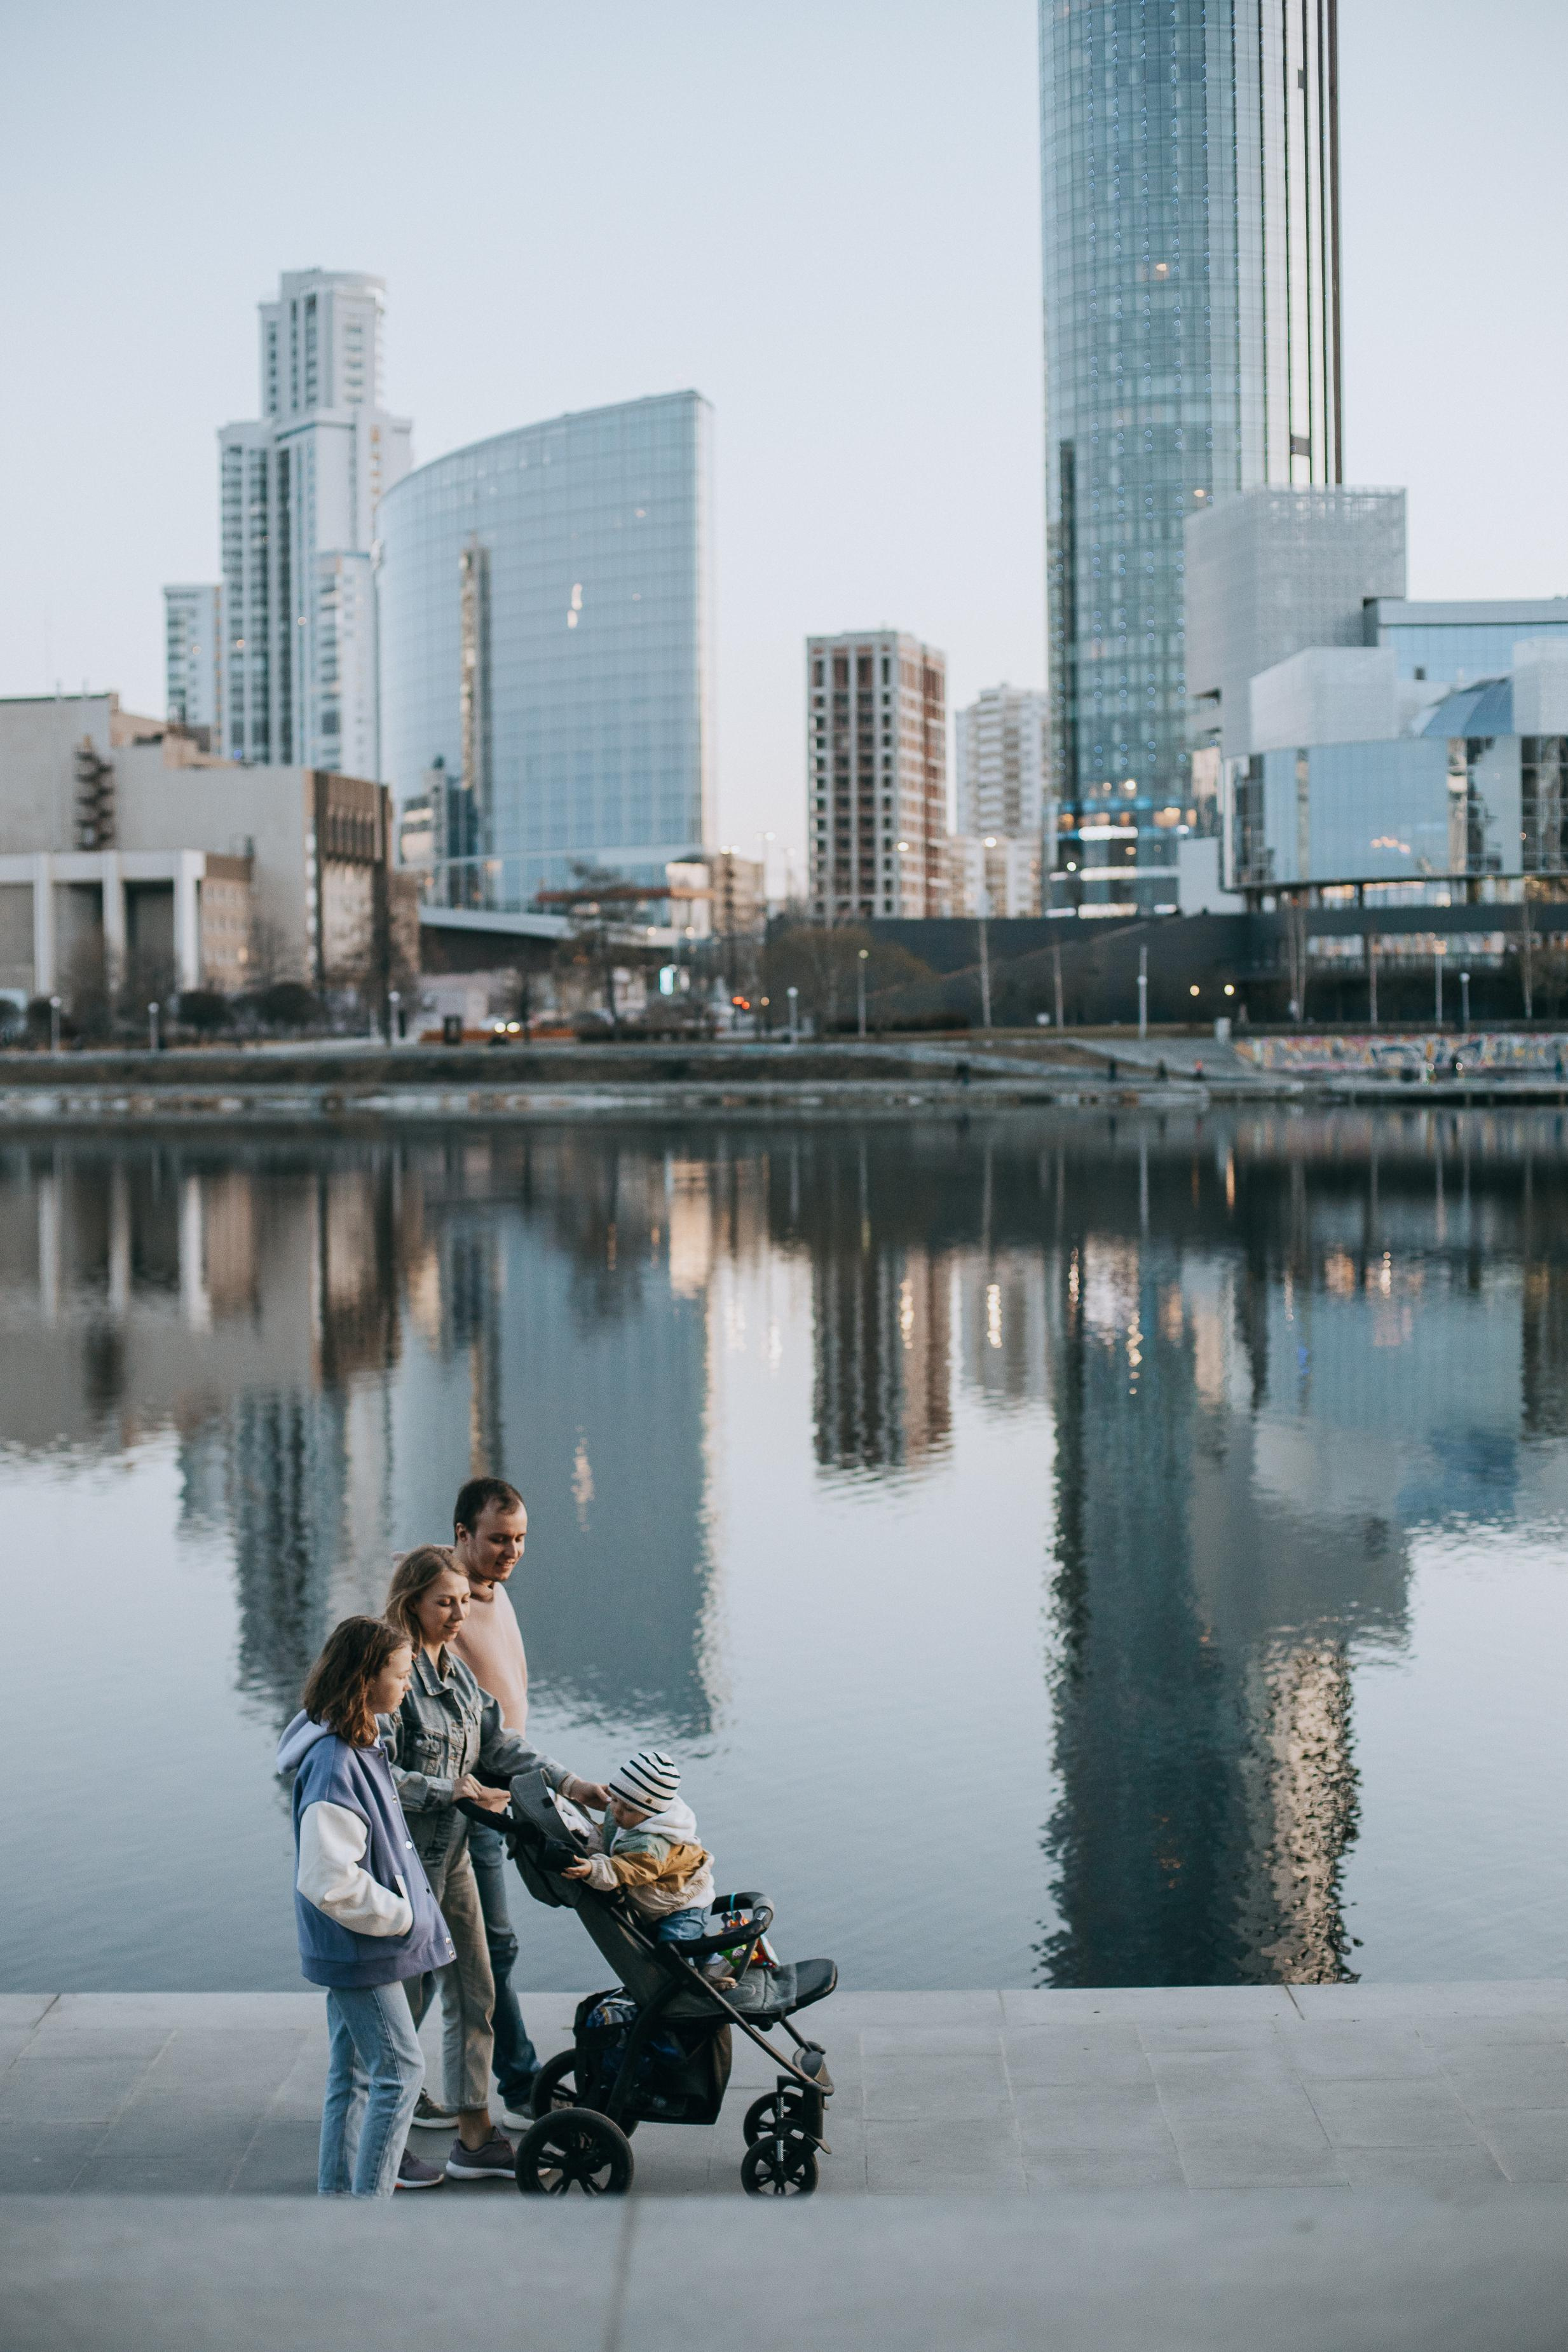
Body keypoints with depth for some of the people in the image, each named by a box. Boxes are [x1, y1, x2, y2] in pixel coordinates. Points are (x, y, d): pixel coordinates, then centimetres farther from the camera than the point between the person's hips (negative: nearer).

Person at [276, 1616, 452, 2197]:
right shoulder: (334, 1764, -25)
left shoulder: (357, 1749, 7)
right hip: (361, 1948, -10)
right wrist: (402, 1916, -19)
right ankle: (371, 2195, 1)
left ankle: (338, 2190, 25)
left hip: (353, 1946, 10)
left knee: (353, 2074, 16)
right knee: (401, 2068, -4)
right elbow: (328, 1878, -29)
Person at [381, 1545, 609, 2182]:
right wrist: (449, 1790, -23)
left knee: (473, 1995, 9)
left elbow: (498, 1743, 10)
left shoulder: (456, 1671, 9)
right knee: (404, 1999, 3)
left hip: (450, 1858, 8)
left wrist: (568, 1784, 2)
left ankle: (475, 2139, 17)